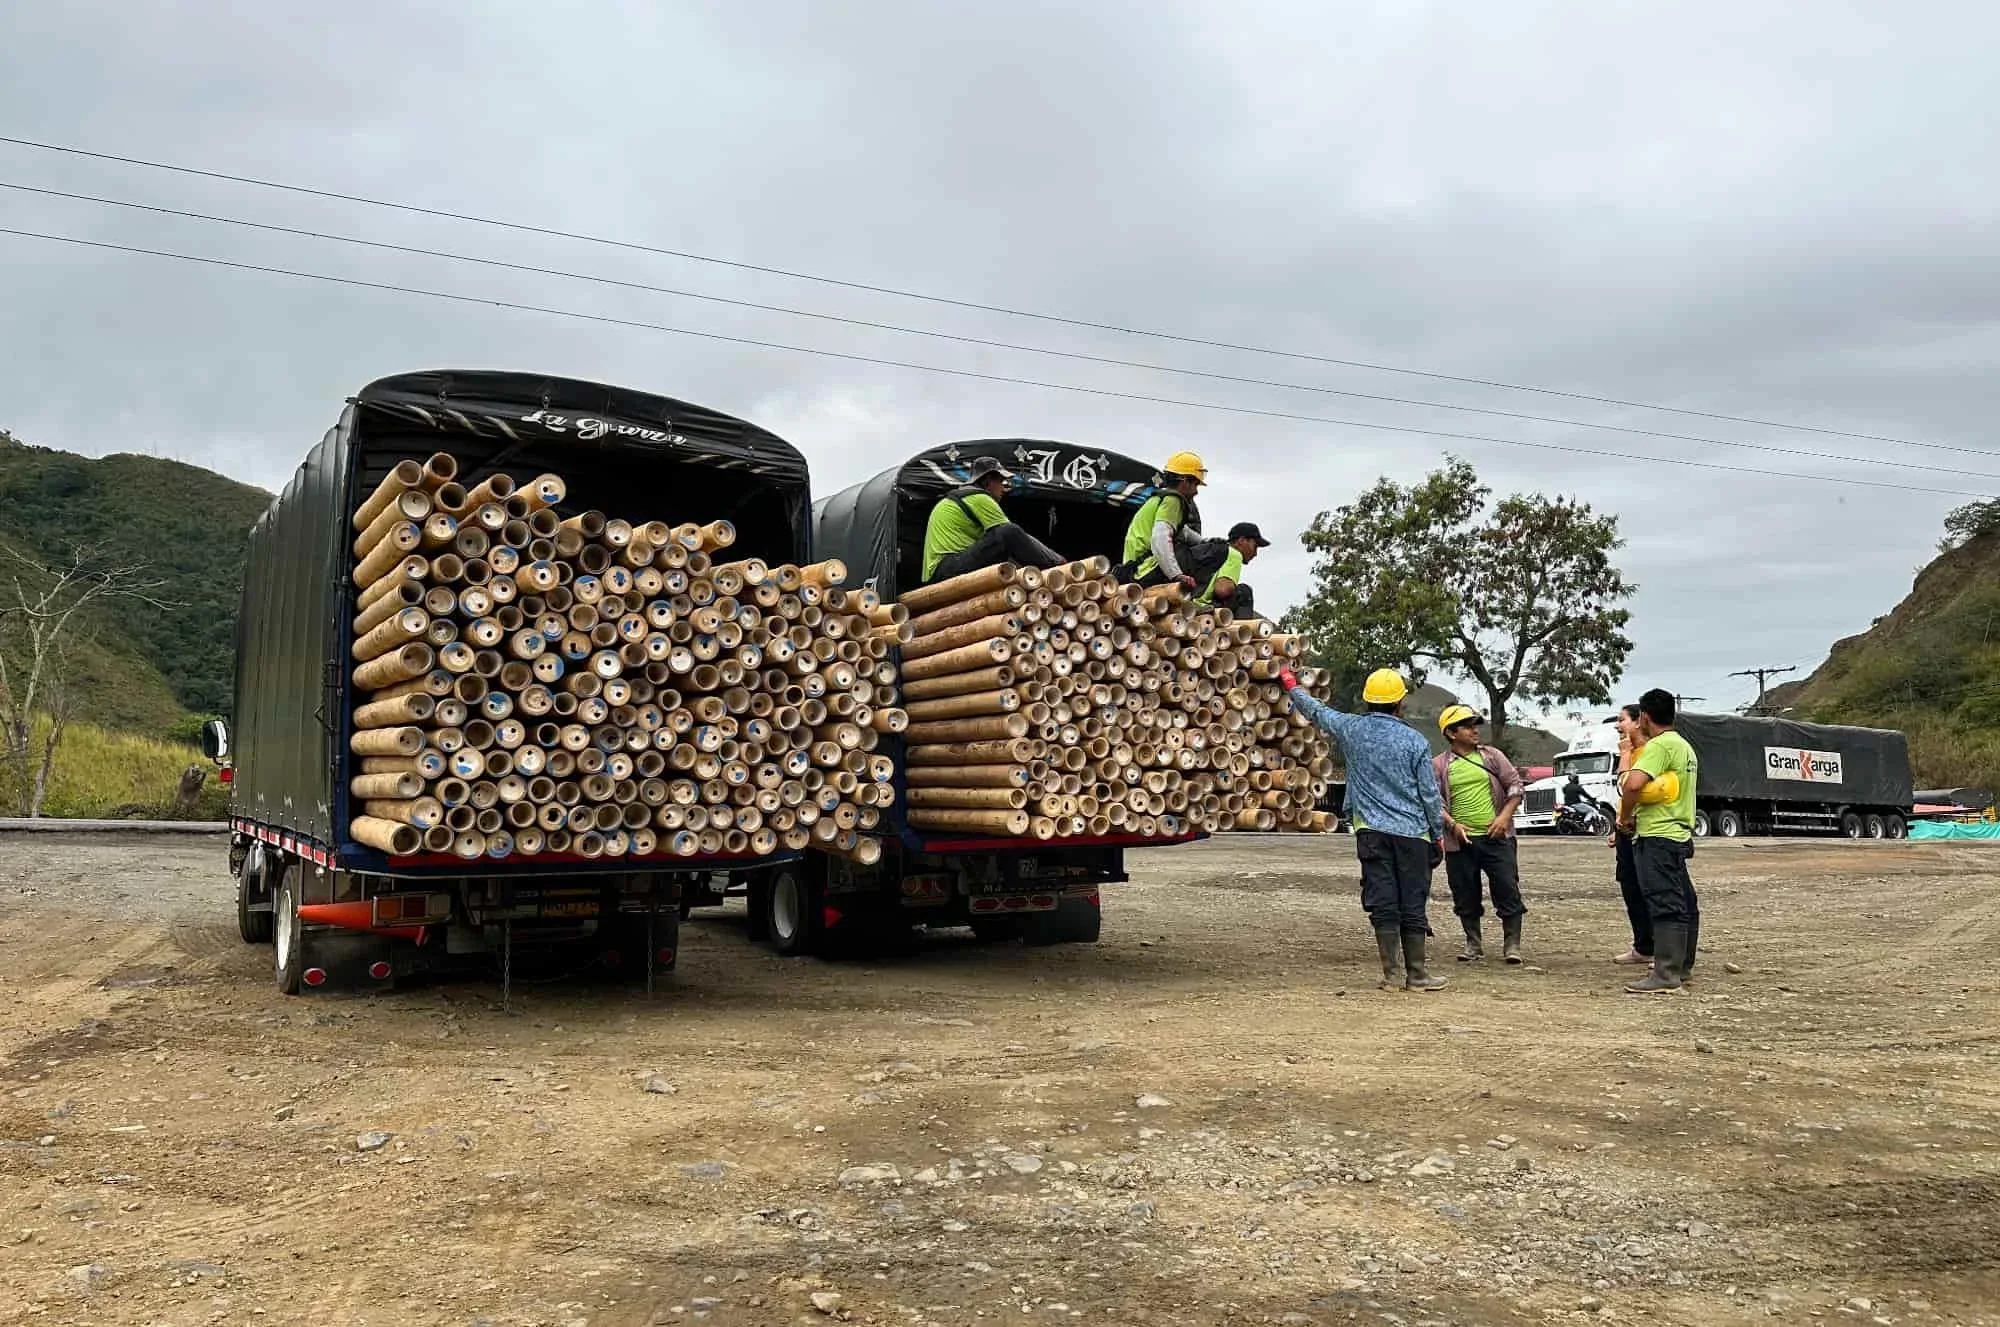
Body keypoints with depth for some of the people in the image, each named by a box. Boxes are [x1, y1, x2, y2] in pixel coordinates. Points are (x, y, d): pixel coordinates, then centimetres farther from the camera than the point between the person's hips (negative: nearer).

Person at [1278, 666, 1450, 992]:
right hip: (1412, 832, -1)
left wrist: (1290, 684, 34)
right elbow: (1430, 793, 1)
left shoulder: (1351, 729, 1)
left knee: (1382, 903, 3)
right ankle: (1416, 974, 9)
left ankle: (1392, 974, 4)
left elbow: (1316, 711, 18)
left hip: (1371, 832, 2)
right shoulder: (1415, 740, -3)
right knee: (1413, 904, 4)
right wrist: (1438, 834, 12)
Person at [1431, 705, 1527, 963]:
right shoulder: (1439, 765, 2)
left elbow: (1516, 786, 6)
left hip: (1496, 838, 0)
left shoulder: (1492, 756, 6)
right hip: (1460, 841, 0)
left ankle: (1512, 945, 9)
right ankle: (1474, 944, 20)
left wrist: (1504, 816, -6)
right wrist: (1453, 825, -12)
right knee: (1466, 896, 7)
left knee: (1508, 891, -1)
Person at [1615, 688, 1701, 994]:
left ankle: (1666, 974, -11)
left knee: (1664, 905, -11)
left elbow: (1632, 785, -28)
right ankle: (1681, 966, 23)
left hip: (1657, 837, -10)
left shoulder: (1659, 745, -15)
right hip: (1678, 834, 10)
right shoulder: (1684, 746, 17)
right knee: (1683, 902, 14)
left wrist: (1625, 817, -11)